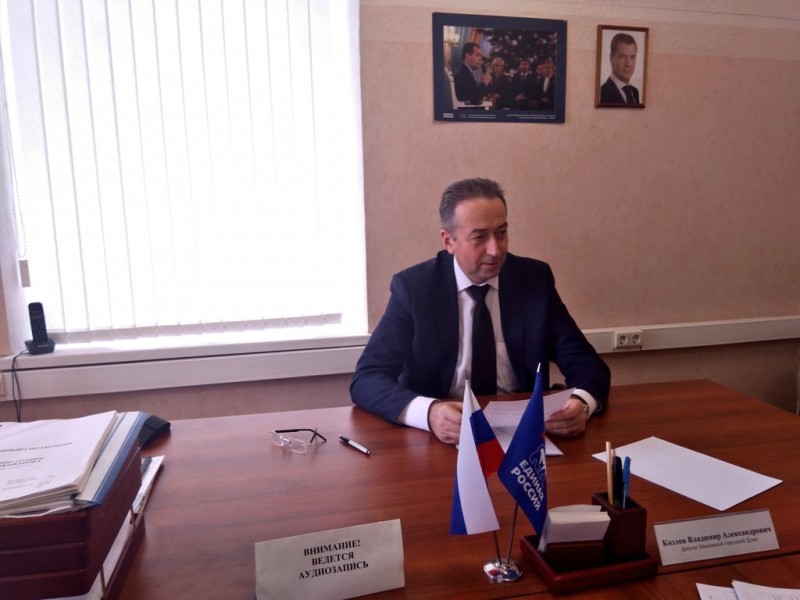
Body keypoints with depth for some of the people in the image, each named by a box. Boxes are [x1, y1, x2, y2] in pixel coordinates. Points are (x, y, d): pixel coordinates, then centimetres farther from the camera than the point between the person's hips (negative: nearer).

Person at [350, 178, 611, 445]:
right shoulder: (413, 287, -10)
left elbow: (587, 364, 0)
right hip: (440, 439, -2)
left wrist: (581, 403, -24)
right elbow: (366, 379, -15)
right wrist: (429, 412, -35)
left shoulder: (535, 279, -2)